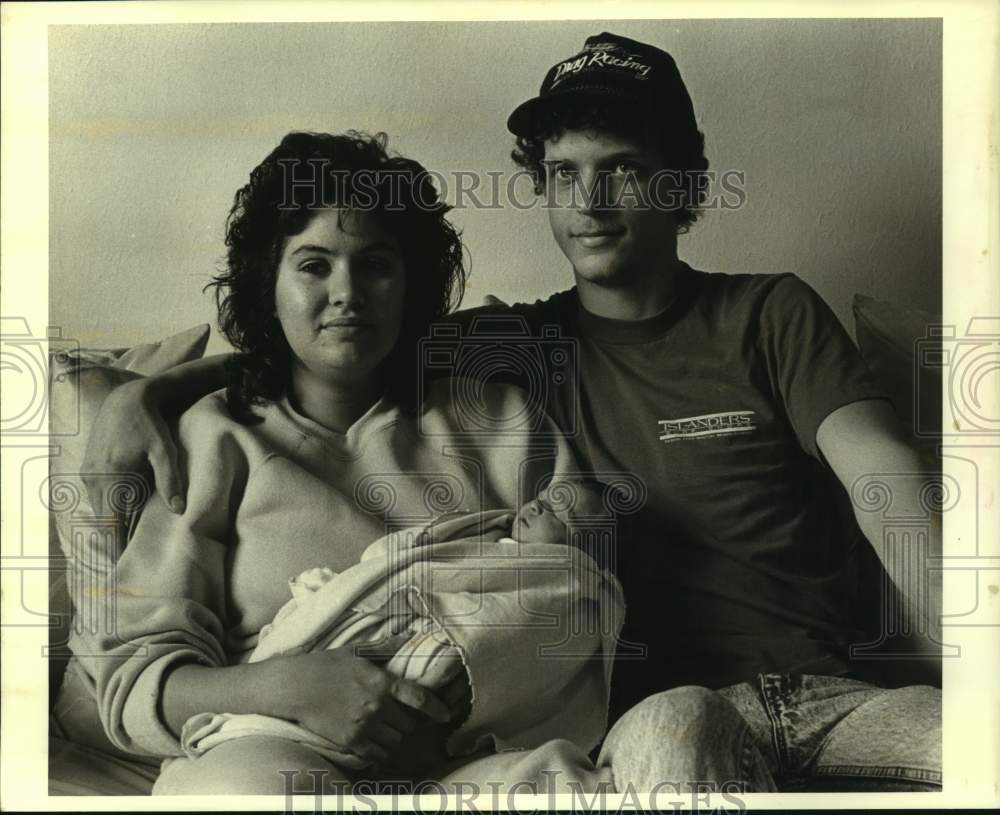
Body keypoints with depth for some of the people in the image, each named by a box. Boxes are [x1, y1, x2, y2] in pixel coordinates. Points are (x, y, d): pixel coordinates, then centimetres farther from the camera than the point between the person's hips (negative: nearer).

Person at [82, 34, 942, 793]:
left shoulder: (771, 314, 10)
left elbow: (883, 481, -4)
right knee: (675, 726, -37)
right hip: (662, 700, 0)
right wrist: (148, 391, 0)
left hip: (835, 690, 1)